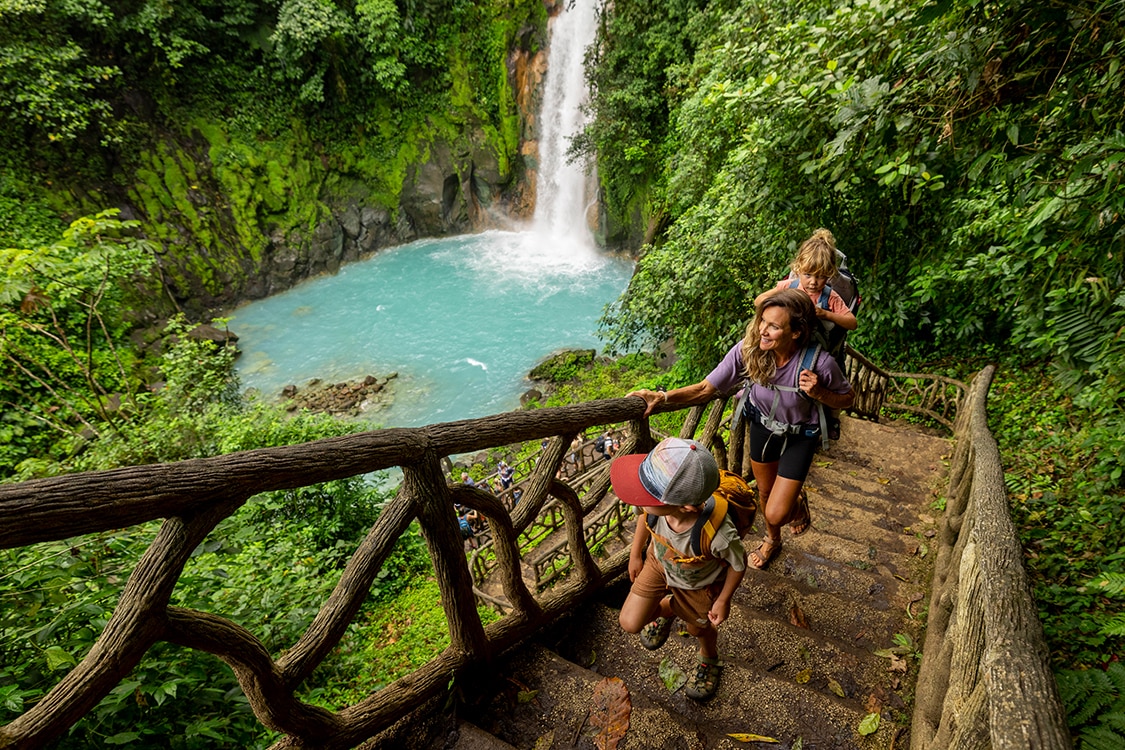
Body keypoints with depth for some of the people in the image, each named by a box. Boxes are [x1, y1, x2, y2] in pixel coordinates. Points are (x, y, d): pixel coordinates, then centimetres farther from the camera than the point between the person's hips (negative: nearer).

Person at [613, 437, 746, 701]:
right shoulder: (656, 505, -37)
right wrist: (635, 555, 5)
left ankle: (709, 658, 62)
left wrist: (723, 601, -6)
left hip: (699, 585, -2)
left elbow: (738, 565, -22)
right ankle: (667, 608, 40)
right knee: (630, 623, 6)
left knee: (698, 628, 24)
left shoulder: (719, 535, -46)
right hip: (659, 562, 3)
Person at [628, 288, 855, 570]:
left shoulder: (820, 363, -33)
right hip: (762, 427, 3)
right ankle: (772, 540, 58)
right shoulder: (748, 350, -27)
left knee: (776, 514, -4)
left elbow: (847, 399, -12)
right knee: (765, 493, 25)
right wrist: (662, 397, -39)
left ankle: (798, 504, 36)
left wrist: (819, 393, -34)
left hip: (799, 436, -3)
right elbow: (706, 389, -25)